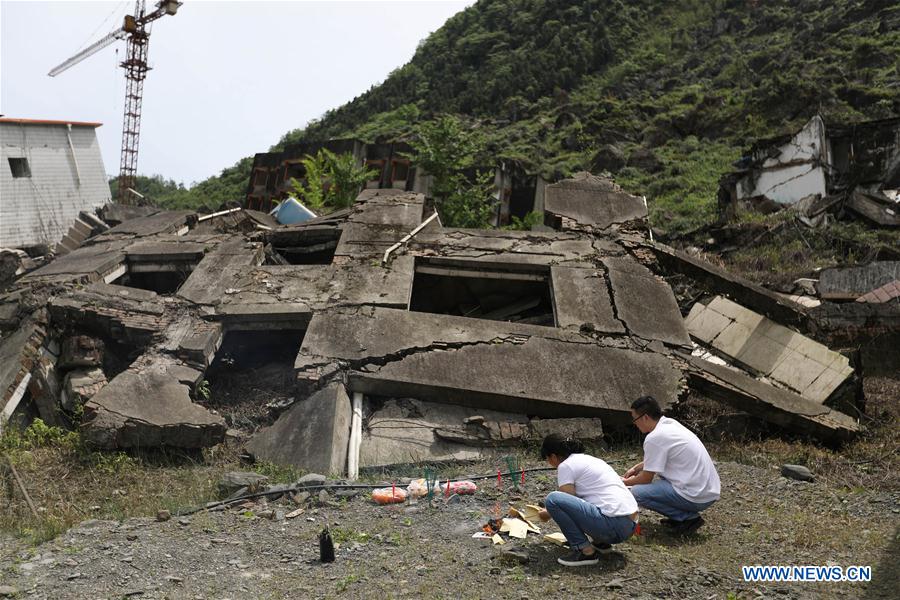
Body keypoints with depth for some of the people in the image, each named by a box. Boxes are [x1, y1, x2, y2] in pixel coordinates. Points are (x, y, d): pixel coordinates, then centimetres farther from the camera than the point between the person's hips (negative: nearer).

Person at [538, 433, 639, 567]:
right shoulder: (587, 458, 23)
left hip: (614, 526, -10)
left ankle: (585, 551, -7)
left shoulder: (565, 466, -4)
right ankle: (601, 542, 17)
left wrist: (549, 514, 17)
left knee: (552, 499, -12)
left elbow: (567, 501, -3)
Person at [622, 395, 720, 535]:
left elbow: (646, 479, -7)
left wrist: (625, 482, 10)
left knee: (636, 492, -10)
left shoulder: (654, 438, -17)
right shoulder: (670, 423, 9)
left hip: (697, 497, -9)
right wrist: (636, 468, 26)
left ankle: (688, 517, -4)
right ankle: (679, 517, 17)